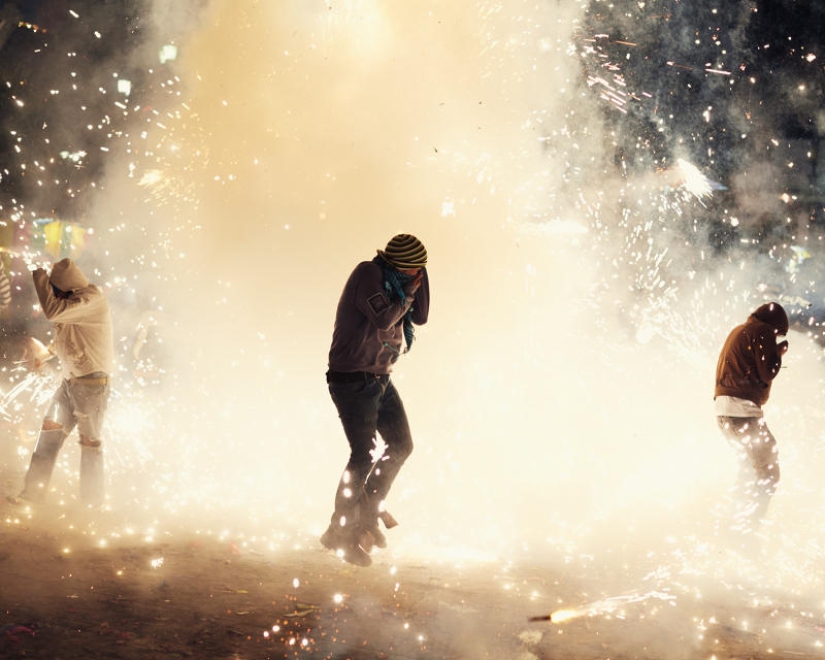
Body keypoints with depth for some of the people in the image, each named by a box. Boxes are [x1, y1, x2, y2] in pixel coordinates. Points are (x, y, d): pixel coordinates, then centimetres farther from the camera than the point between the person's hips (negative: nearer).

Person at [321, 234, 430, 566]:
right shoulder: (368, 274, -15)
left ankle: (369, 511, 26)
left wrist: (421, 275, -1)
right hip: (353, 380, -9)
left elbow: (420, 317, 6)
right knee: (364, 455, -12)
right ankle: (340, 531, 1)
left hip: (380, 380, 9)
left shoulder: (395, 281, 11)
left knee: (401, 445, 12)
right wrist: (408, 292, -11)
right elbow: (383, 318, -25)